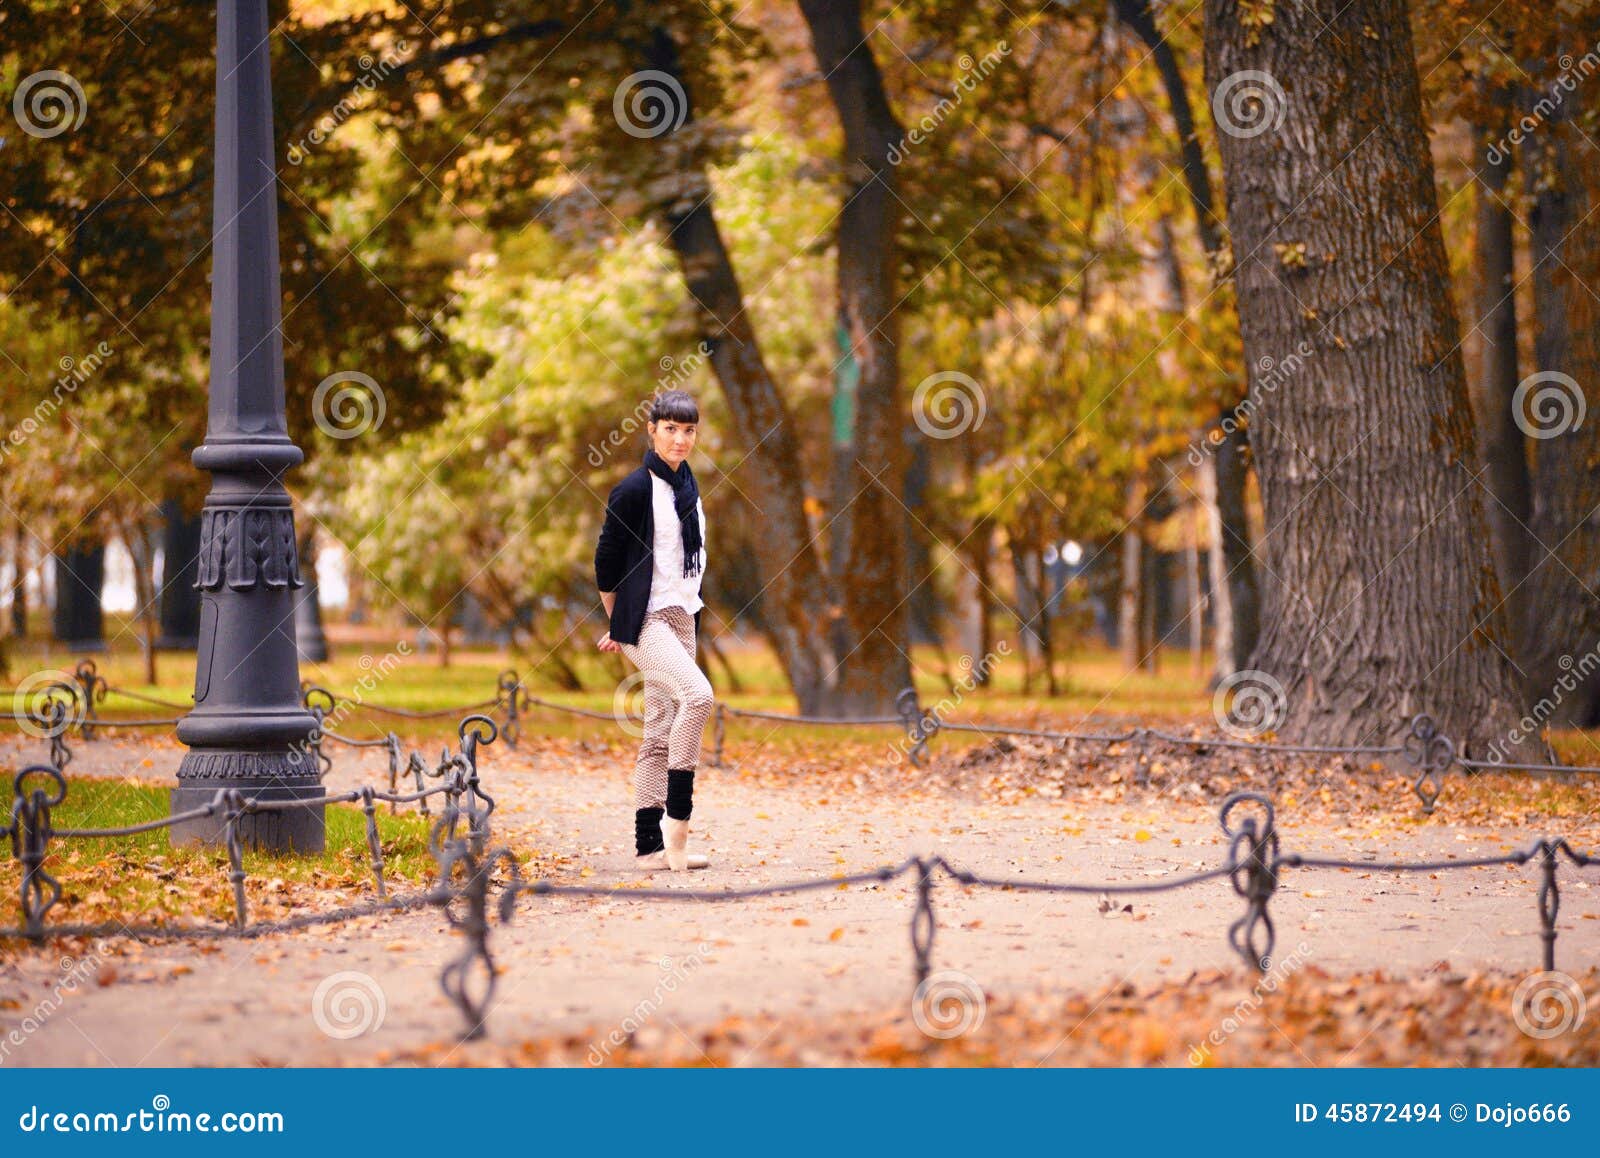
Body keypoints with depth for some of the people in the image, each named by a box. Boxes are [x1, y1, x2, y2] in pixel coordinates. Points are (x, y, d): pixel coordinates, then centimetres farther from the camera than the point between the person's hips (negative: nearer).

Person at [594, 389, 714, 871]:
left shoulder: (687, 486, 12)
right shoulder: (635, 490, -11)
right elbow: (606, 560, -6)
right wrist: (618, 622, 3)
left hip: (681, 616, 8)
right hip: (644, 620, -8)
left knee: (660, 733, 7)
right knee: (697, 694, -26)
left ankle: (650, 845, 8)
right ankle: (677, 822, -21)